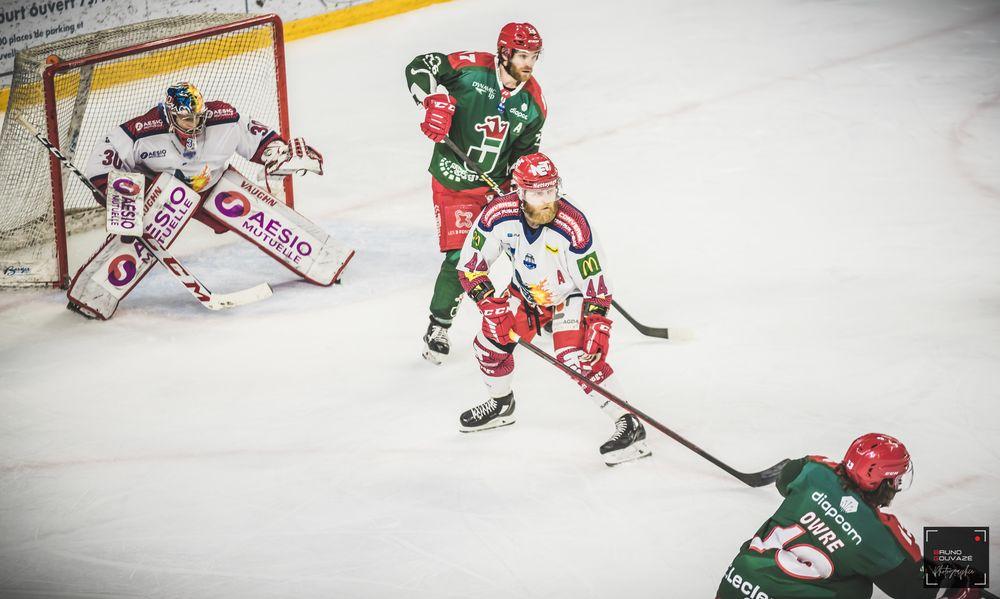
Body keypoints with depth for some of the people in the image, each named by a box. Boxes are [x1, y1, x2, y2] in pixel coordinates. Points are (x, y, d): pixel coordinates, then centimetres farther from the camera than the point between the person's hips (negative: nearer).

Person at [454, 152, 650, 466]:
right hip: (527, 292, 5)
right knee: (491, 335, 3)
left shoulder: (572, 224, -33)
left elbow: (596, 281, -25)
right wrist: (490, 302, -20)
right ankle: (501, 404, 34)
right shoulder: (498, 214, -23)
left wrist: (596, 326, -32)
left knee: (577, 356, -25)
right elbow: (470, 263, -10)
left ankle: (629, 426, -20)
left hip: (571, 295, -5)